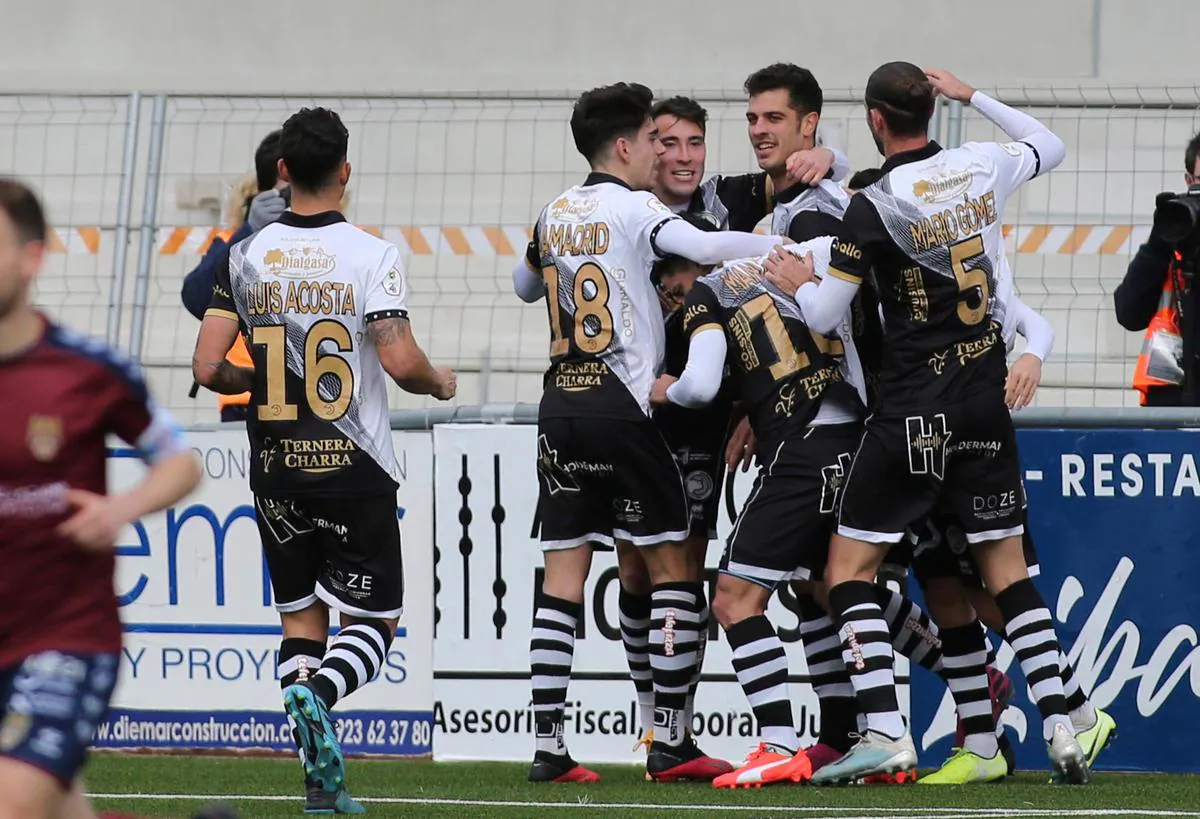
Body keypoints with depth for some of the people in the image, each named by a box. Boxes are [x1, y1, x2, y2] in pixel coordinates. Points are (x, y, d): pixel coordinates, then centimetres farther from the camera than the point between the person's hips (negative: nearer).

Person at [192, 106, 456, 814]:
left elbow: (209, 367, -2)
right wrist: (440, 384, 5)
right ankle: (316, 695, -26)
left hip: (275, 468, 3)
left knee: (301, 616, 14)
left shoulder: (247, 256, 1)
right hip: (354, 466, -3)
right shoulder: (371, 255, -9)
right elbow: (401, 362, -17)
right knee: (375, 621, 7)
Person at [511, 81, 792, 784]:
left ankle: (548, 746, -1)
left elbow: (525, 285, 32)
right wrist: (787, 245, -15)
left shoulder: (555, 214, 14)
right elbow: (706, 248, -24)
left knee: (563, 574, 5)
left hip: (559, 405, 6)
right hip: (621, 406, -6)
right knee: (674, 567, 2)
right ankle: (671, 742, 1)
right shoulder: (634, 208, -6)